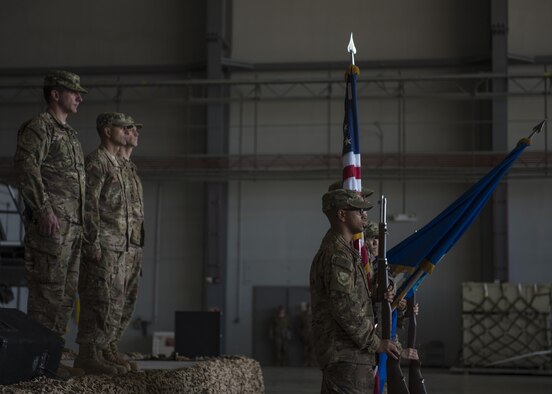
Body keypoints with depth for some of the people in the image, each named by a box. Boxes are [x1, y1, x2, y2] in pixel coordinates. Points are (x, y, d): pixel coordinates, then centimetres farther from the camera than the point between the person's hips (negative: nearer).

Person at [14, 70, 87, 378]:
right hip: (50, 223, -9)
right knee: (48, 291, -9)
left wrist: (81, 220, 21)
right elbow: (26, 167, -17)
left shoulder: (70, 134, 23)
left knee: (66, 294, 10)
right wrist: (45, 209, -24)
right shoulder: (38, 127, -5)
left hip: (72, 225, 9)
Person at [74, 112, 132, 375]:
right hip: (102, 245, -10)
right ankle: (88, 355, -8)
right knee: (100, 301, -10)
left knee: (114, 303, 10)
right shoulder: (96, 161, -8)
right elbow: (89, 205, -16)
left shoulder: (116, 165, 21)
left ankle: (100, 352, 14)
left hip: (117, 247, 10)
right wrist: (93, 244, -21)